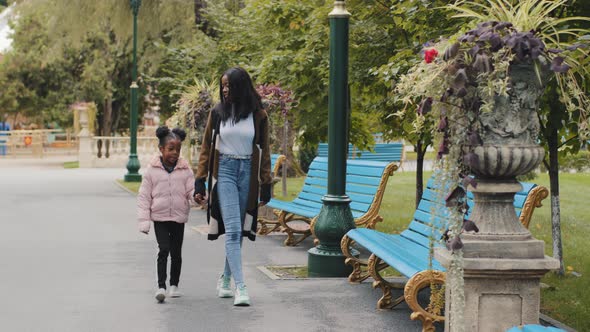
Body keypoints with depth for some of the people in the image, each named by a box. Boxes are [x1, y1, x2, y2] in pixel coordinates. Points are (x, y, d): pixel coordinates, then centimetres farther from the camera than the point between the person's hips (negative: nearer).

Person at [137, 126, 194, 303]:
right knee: (163, 250, -13)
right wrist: (144, 220, -4)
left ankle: (174, 285, 24)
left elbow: (191, 190, -2)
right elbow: (144, 196, 1)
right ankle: (161, 286, -13)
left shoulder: (185, 170, 1)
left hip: (179, 217, 2)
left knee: (176, 252, 9)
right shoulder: (152, 170, -2)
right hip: (160, 217, -2)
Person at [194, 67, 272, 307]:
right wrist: (199, 181, 1)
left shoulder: (258, 115, 2)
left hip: (248, 172, 1)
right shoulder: (218, 113, 3)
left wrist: (266, 184, 5)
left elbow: (264, 151, 8)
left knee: (239, 230, 7)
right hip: (225, 171, -1)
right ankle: (240, 287, -17)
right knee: (233, 229, -12)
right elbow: (206, 147, 7)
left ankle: (225, 279, 26)